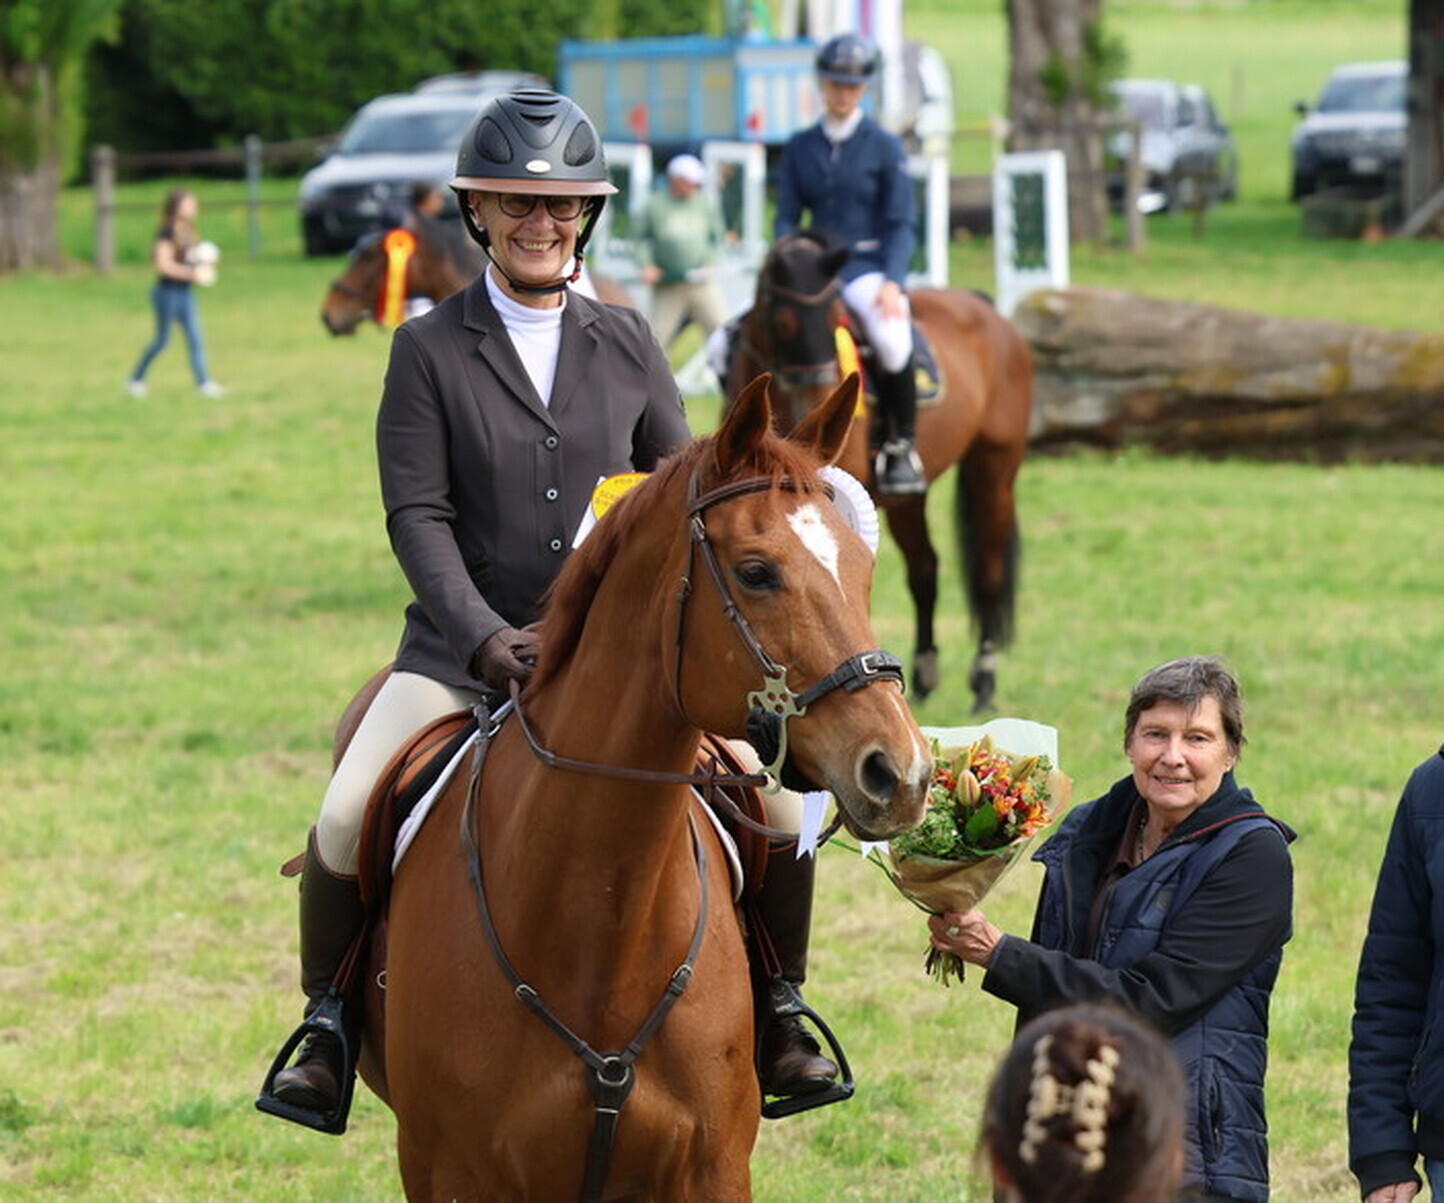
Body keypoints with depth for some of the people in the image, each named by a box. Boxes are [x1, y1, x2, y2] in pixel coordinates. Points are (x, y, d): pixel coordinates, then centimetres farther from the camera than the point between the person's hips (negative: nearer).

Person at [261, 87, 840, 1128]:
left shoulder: (627, 343, 8)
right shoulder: (430, 349, 1)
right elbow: (418, 515, -6)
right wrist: (488, 637, -21)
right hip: (465, 646, -2)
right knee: (344, 824, -23)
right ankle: (326, 1025, 1)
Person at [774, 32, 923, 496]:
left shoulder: (883, 147, 2)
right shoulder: (800, 147, 12)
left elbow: (901, 224, -2)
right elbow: (786, 218, 10)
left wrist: (892, 283, -18)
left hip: (868, 266, -4)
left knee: (891, 337, -37)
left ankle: (902, 447, -19)